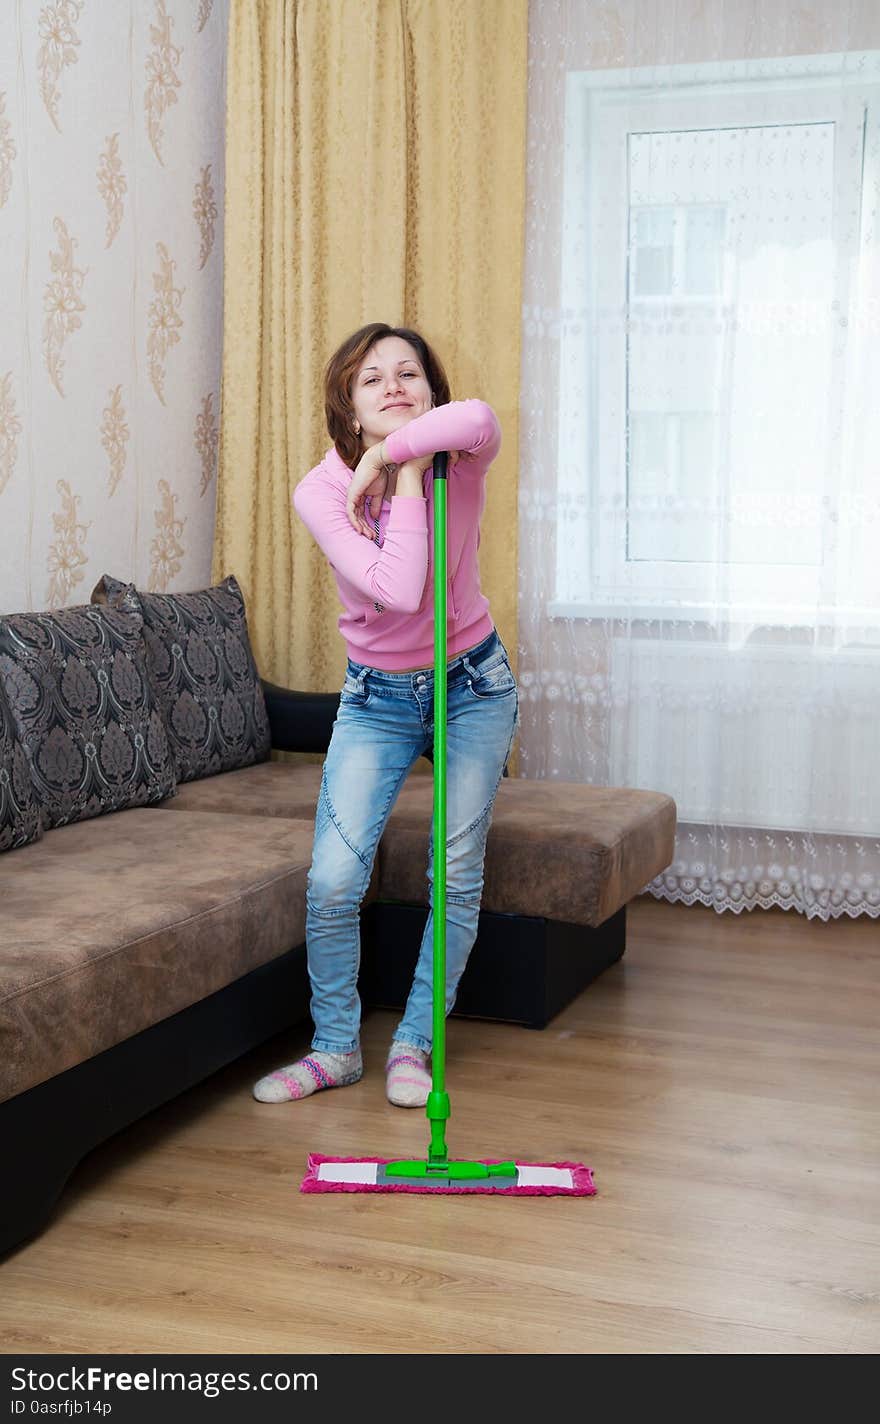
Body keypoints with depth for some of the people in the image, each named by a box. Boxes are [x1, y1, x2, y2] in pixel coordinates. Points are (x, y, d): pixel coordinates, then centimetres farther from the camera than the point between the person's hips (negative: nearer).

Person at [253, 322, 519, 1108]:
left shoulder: (461, 462, -14)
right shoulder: (320, 492, -16)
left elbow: (478, 418, -42)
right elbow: (397, 590, -30)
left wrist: (383, 454, -31)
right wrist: (406, 478, -25)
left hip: (473, 687, 0)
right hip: (378, 696, 0)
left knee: (458, 876, 4)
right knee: (333, 880, -7)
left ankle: (413, 1045, 21)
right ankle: (335, 1048, 14)